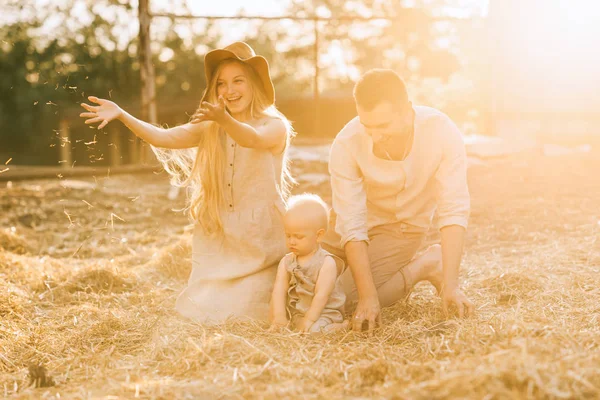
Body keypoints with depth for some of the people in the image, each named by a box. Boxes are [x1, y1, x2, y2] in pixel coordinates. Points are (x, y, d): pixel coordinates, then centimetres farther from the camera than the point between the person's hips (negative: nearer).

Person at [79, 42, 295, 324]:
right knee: (199, 315, 1)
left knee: (246, 318, -4)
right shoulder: (209, 128, 8)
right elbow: (163, 138, -6)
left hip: (259, 244, -3)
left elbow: (253, 139, -27)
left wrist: (225, 119, -48)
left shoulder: (276, 126, -4)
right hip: (215, 241, 4)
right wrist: (122, 115, -22)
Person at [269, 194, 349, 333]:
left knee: (314, 329, -33)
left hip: (324, 313, -6)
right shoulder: (286, 262, 3)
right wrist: (279, 316, -21)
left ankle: (340, 327, -10)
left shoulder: (327, 263, -13)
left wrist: (309, 320, -22)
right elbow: (279, 290, -8)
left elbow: (321, 295, -17)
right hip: (295, 313, 7)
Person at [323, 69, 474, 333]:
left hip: (404, 228, -2)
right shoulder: (347, 145, -28)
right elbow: (351, 225, -28)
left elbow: (454, 212, -28)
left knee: (344, 299, -19)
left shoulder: (443, 133, -29)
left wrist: (450, 286, -36)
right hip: (363, 220, 3)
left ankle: (428, 265, 2)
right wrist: (369, 296, -34)